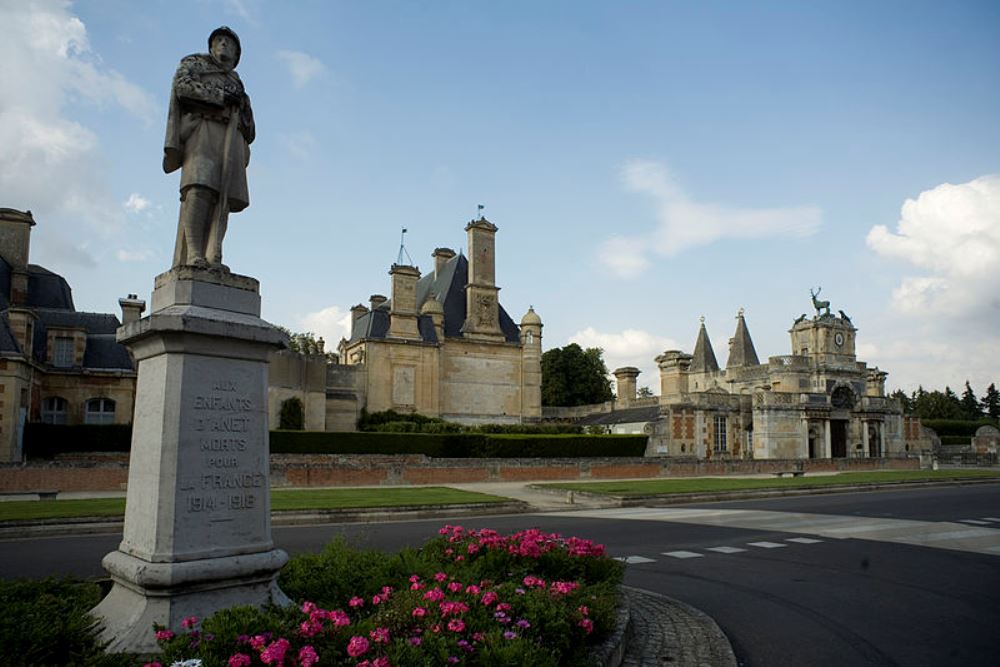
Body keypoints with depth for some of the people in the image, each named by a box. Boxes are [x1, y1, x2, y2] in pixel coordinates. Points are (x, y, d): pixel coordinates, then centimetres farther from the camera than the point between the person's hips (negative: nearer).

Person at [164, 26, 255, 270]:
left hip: (231, 137, 5)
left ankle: (213, 257, -24)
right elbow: (182, 85, 1)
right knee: (200, 189, -24)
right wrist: (220, 97, -6)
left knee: (223, 197, -13)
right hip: (202, 129, -4)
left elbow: (248, 126, 27)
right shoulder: (193, 63, 24)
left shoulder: (236, 81, 36)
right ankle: (193, 254, -33)